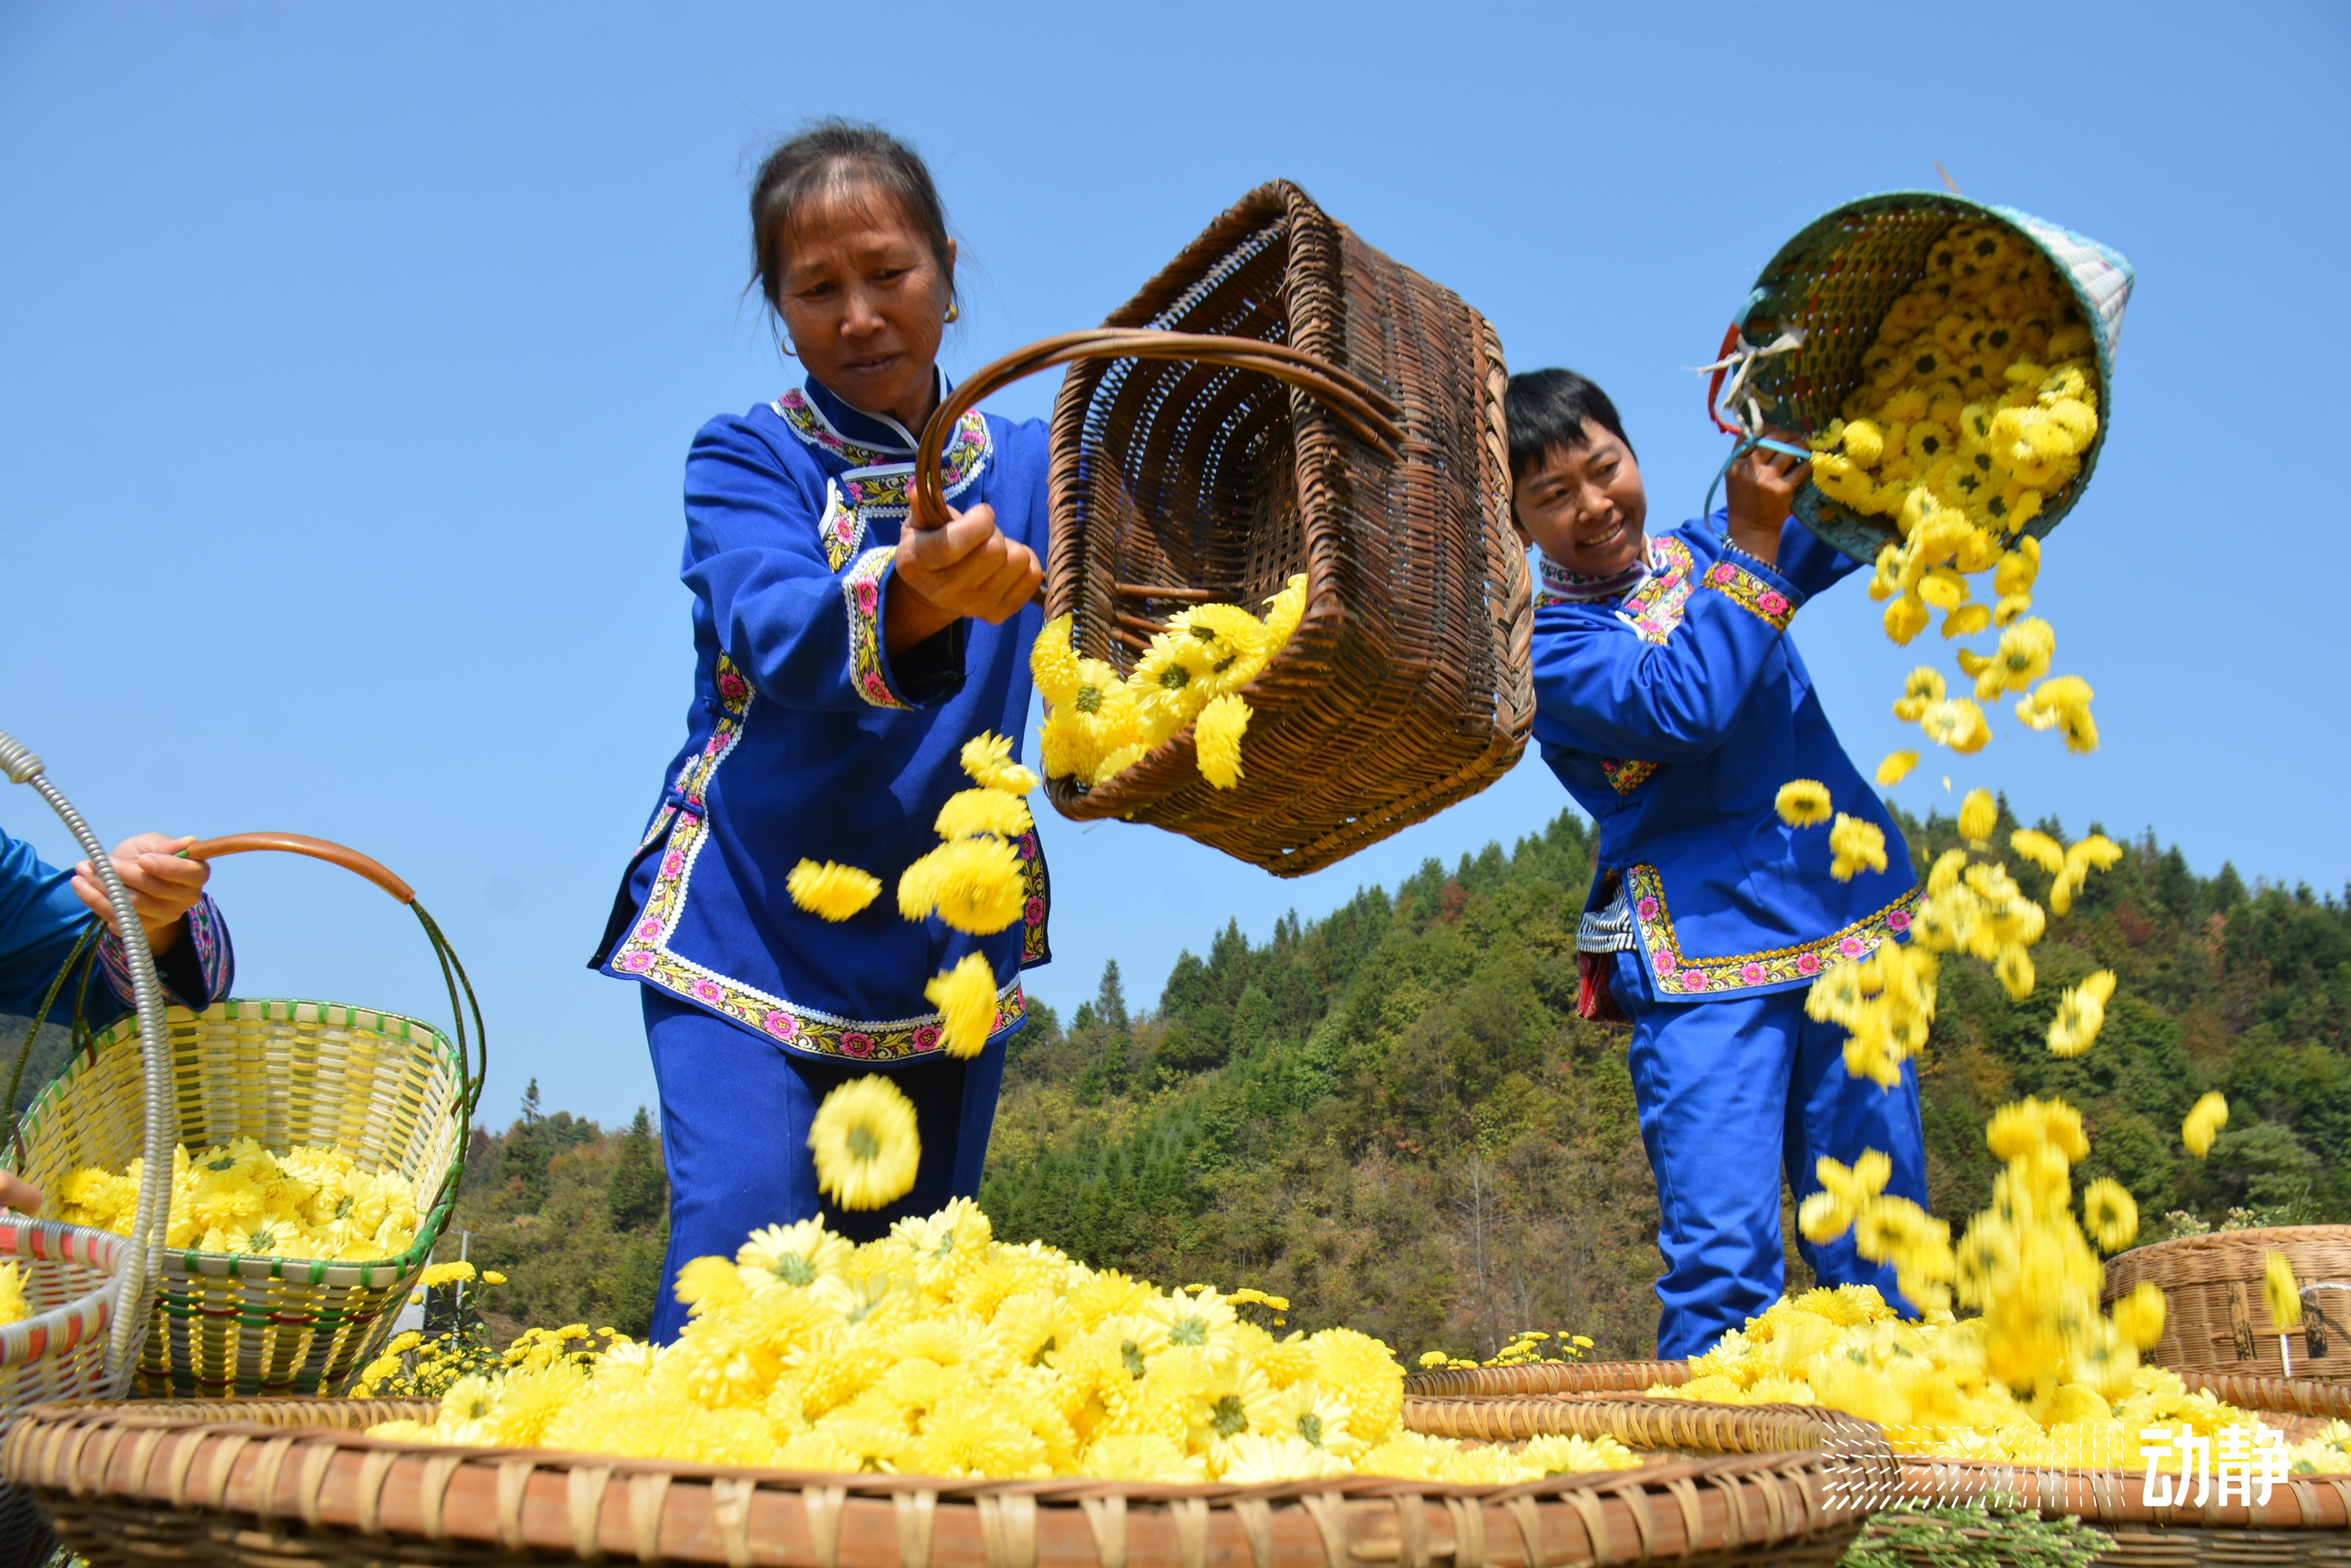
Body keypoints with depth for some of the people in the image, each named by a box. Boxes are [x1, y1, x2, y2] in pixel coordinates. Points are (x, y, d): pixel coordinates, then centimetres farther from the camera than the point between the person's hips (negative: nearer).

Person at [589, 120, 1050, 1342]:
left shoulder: (1028, 473, 7)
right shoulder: (746, 462, -2)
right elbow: (781, 632, -23)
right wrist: (914, 599, -44)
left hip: (948, 944, 3)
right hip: (751, 918, -2)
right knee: (744, 1228, -18)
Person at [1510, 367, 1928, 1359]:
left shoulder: (1708, 552, 13)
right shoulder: (1543, 647, -4)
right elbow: (1685, 702, -19)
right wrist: (1754, 540, -17)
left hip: (1853, 938, 5)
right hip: (1703, 963, -5)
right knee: (1723, 1258, -9)